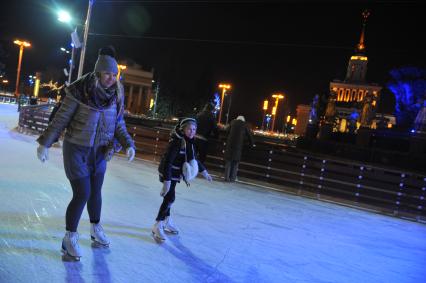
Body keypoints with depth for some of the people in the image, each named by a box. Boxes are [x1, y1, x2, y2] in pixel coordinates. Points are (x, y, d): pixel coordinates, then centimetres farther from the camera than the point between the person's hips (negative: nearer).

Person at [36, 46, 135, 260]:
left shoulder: (116, 96, -4)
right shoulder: (79, 91, -18)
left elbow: (119, 124, 3)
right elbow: (61, 119, -11)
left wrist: (128, 144, -10)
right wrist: (45, 143, -7)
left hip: (100, 152, 5)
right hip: (76, 150, -5)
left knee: (96, 192, 15)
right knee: (82, 194, -5)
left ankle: (96, 230, 37)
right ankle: (70, 238, 16)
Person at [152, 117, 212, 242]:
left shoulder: (188, 142, 0)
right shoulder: (176, 142, -25)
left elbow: (193, 158, 14)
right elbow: (167, 161, -29)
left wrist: (204, 172, 17)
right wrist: (167, 181, -33)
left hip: (175, 174, 8)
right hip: (168, 174, -8)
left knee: (168, 198, 18)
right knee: (169, 198, -8)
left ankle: (167, 222, 34)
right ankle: (157, 226, 5)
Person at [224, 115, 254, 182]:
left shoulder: (233, 122, 10)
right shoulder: (244, 125, 7)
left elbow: (227, 130, 15)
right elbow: (249, 135, 11)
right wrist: (252, 144, 22)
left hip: (230, 144, 1)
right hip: (238, 146, -1)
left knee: (228, 161, 6)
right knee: (235, 162, 6)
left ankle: (227, 178, 2)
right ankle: (232, 178, 4)